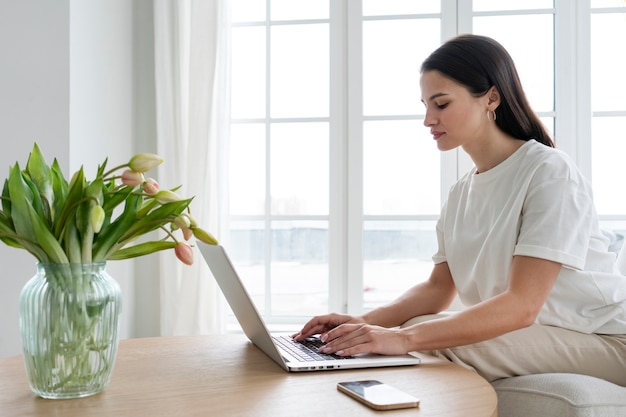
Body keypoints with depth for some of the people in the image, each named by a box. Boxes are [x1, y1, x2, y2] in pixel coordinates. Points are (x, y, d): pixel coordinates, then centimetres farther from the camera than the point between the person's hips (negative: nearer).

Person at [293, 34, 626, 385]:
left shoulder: (549, 172, -18)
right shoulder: (461, 193, 7)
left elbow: (522, 305, -28)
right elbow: (438, 289, 6)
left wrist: (406, 338, -36)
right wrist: (365, 322, -12)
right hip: (525, 332, 6)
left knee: (423, 338, -25)